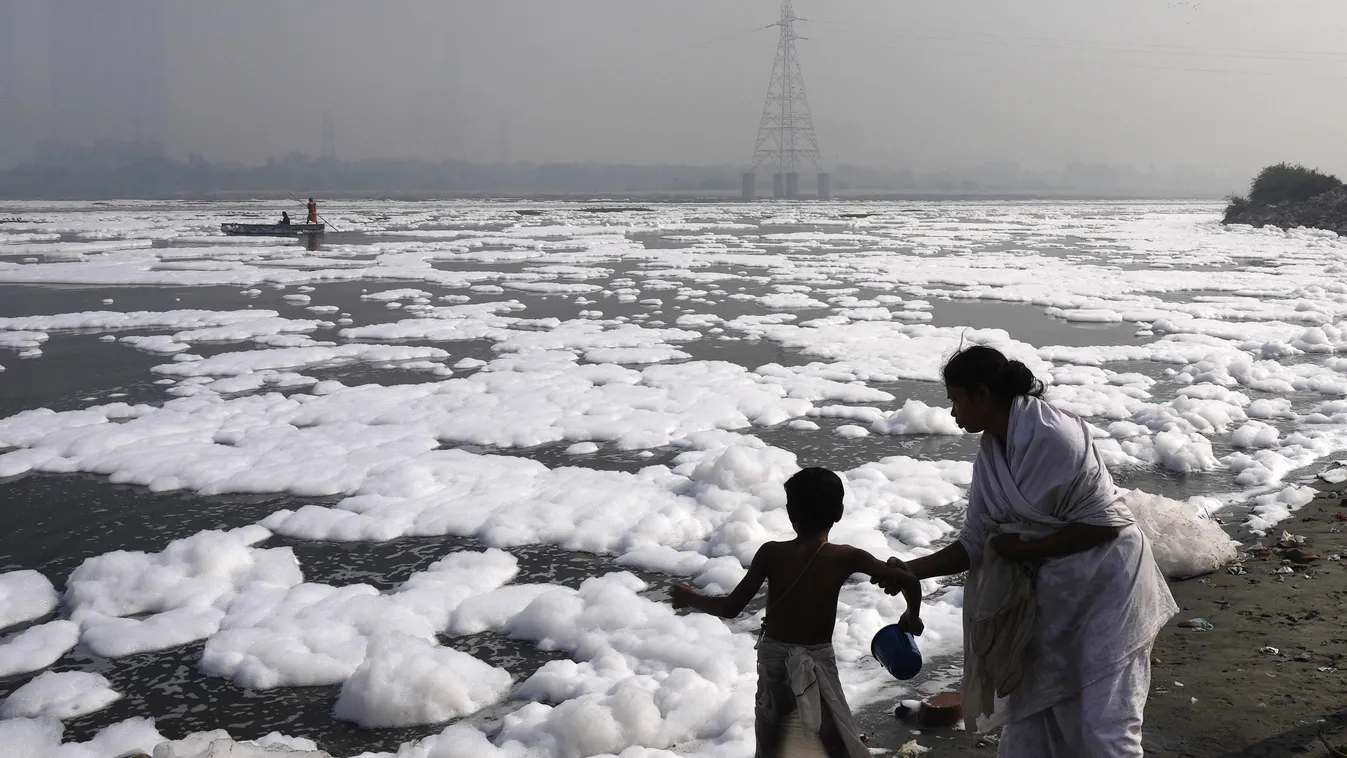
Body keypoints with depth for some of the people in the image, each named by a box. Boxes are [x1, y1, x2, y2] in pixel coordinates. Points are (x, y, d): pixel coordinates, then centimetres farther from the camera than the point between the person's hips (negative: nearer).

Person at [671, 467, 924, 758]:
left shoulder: (771, 553, -11)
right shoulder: (846, 557, -11)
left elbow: (731, 608, -11)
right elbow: (909, 581, -12)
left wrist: (690, 598, 6)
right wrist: (912, 618, 7)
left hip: (774, 656, 1)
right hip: (819, 660, -1)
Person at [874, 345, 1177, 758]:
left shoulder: (1054, 436, -22)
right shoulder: (990, 454, 3)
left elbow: (1103, 522, -21)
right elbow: (975, 545, 6)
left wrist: (1026, 548, -17)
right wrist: (911, 570, -5)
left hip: (1105, 586, -8)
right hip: (1049, 597, 8)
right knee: (1029, 723, 14)